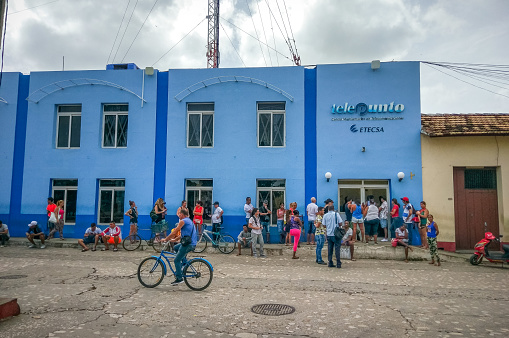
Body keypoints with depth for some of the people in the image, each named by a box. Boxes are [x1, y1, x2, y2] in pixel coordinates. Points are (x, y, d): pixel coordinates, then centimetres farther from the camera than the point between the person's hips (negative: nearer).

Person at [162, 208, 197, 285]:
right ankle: (183, 262, 23)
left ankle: (179, 278, 0)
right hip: (193, 243, 9)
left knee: (176, 260, 0)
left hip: (188, 244, -9)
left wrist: (165, 239, 2)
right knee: (175, 248, 28)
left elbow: (174, 232, -8)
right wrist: (173, 239, 26)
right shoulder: (189, 221, 23)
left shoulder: (183, 221, -6)